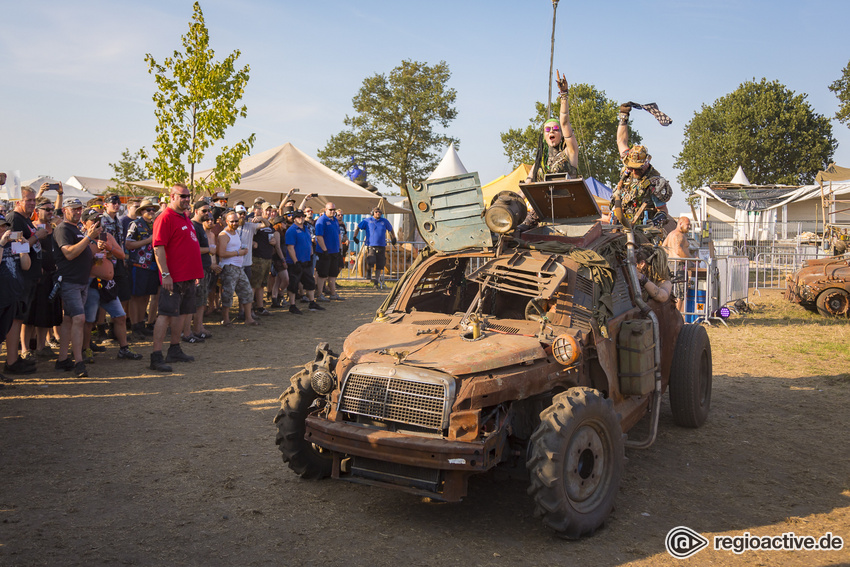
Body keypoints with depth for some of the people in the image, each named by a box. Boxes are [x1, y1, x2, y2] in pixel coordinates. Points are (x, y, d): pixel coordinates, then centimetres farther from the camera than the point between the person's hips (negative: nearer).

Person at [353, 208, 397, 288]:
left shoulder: (384, 221, 12)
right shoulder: (367, 220, 6)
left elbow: (391, 229, 28)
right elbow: (358, 228, 15)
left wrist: (394, 239, 29)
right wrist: (355, 237, 10)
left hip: (381, 246, 3)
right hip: (371, 245, -2)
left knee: (379, 265, 1)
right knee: (371, 261, -24)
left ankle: (376, 281, 15)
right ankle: (368, 271, 9)